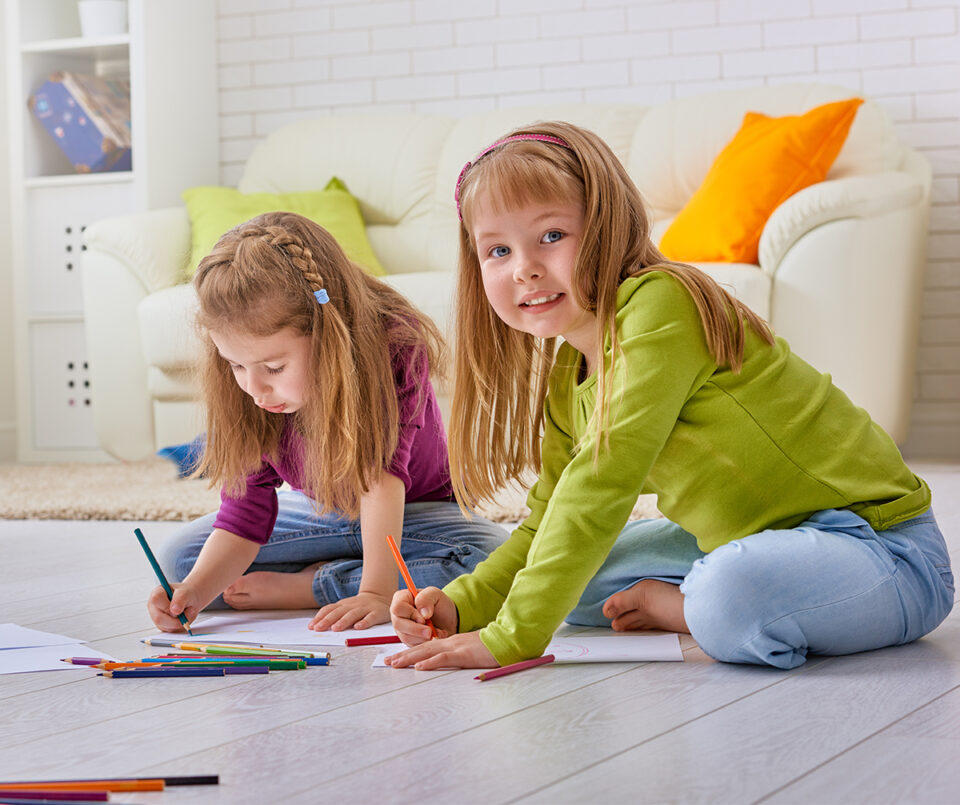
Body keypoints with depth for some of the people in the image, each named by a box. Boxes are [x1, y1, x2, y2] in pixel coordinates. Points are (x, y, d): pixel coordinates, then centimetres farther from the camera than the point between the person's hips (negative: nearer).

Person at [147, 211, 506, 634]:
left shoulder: (392, 346, -33)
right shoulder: (247, 395, -21)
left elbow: (383, 473, -39)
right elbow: (245, 511, -20)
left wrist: (375, 593, -46)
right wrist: (197, 590, -38)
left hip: (411, 509, -2)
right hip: (315, 512, 3)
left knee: (494, 559, -35)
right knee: (178, 558, -12)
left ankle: (305, 586, -22)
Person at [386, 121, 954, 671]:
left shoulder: (660, 305, -21)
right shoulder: (562, 380, 7)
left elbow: (602, 484, -26)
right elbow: (550, 523, 14)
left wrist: (509, 636, -25)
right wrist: (462, 604, -4)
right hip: (743, 541, 9)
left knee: (734, 595, -38)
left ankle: (679, 607, -8)